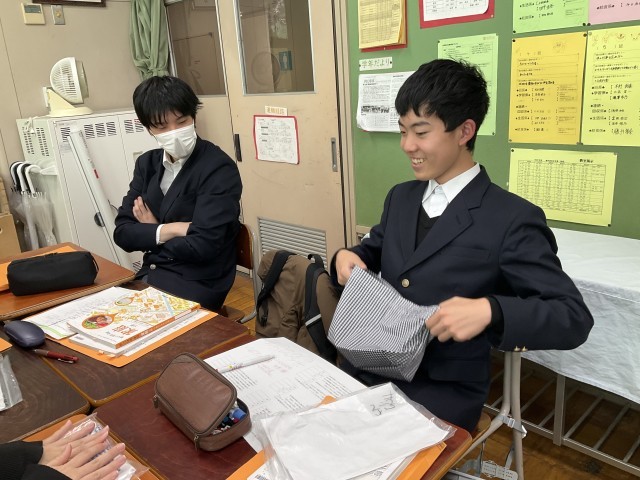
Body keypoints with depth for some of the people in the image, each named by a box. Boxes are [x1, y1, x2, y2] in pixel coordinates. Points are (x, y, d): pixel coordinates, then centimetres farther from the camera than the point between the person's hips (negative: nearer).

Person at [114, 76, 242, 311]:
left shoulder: (219, 168, -15)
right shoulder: (146, 164, 7)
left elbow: (202, 246, -21)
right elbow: (122, 232, 2)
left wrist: (151, 233, -5)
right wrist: (171, 230, -14)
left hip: (198, 284, -6)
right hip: (151, 275, 6)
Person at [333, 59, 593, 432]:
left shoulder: (513, 219, -14)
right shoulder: (400, 197, 6)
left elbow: (574, 318, -14)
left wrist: (489, 311, -33)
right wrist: (347, 257, -3)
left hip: (444, 391, -5)